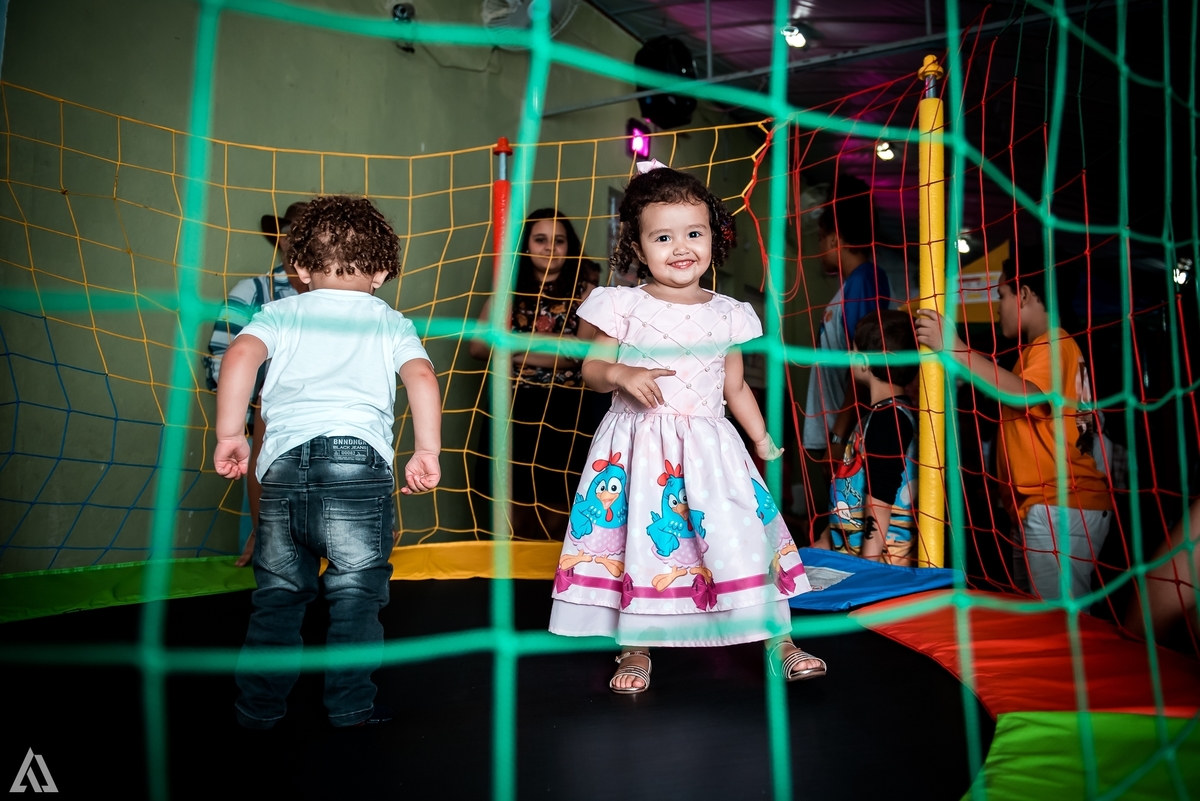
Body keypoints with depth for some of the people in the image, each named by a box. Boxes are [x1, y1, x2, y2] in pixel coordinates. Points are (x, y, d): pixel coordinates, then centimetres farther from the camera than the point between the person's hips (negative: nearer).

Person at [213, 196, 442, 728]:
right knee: (355, 592, 7)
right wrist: (427, 451, -3)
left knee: (278, 591, 15)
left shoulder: (280, 313, 17)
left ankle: (259, 706, 25)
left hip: (283, 461, 2)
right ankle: (350, 706, 14)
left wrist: (229, 434, -1)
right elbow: (421, 377, -2)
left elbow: (239, 355, -2)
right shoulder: (390, 322, 14)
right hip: (358, 460, -2)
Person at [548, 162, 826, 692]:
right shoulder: (623, 305, -1)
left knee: (743, 533, -4)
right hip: (639, 445, -1)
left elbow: (735, 387, 15)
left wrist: (765, 442, 12)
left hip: (708, 445, 2)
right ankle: (635, 650, 19)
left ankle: (779, 639, 13)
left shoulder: (728, 315, 6)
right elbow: (591, 370, 2)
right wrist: (620, 373, -19)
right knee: (640, 541, 1)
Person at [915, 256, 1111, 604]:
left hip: (1059, 509, -11)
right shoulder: (1036, 348, 24)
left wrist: (955, 348, -29)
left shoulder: (1053, 343, -8)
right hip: (1038, 509, 11)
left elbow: (1024, 395, -28)